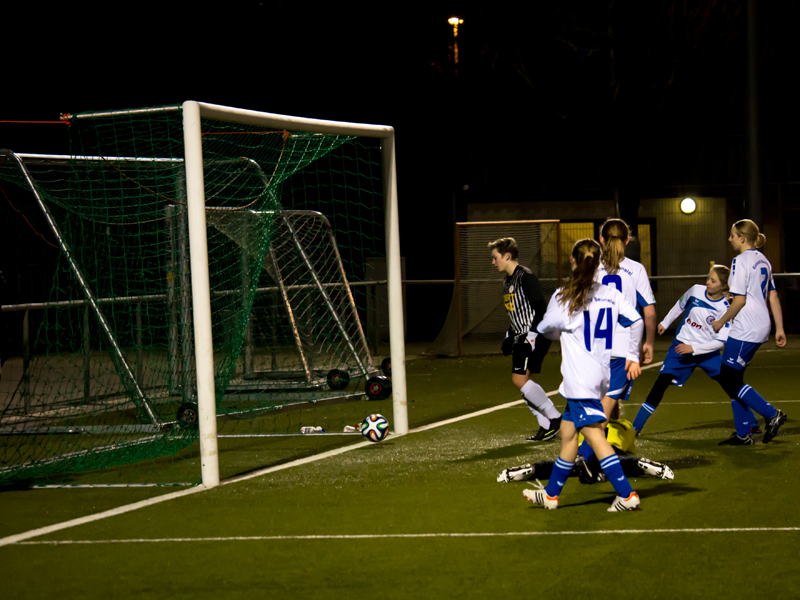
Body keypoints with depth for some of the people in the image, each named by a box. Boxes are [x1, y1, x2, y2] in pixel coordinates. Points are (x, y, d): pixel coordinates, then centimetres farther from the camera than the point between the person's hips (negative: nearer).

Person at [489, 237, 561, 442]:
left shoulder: (525, 277, -13)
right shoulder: (507, 280, 16)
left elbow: (540, 308, -18)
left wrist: (531, 335, -21)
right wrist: (509, 336, 19)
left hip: (535, 337, -10)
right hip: (522, 338, 10)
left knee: (520, 379, -15)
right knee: (521, 381, 4)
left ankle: (554, 417, -6)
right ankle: (546, 425, 9)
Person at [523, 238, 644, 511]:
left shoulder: (563, 298, -10)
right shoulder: (610, 294, 4)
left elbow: (546, 329, 4)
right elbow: (636, 320, 1)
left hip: (580, 378, -7)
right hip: (600, 375, 7)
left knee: (594, 435, -8)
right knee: (568, 433, 16)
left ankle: (627, 494, -15)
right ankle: (551, 494, 24)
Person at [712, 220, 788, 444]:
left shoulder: (741, 261, -12)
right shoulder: (763, 261, 15)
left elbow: (740, 300, -16)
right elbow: (773, 297, 15)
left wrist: (721, 322, -4)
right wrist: (779, 329, 16)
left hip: (746, 330, -10)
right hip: (761, 328, 10)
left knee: (728, 380, -3)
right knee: (733, 379, 13)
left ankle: (772, 415, -4)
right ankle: (743, 434, 13)